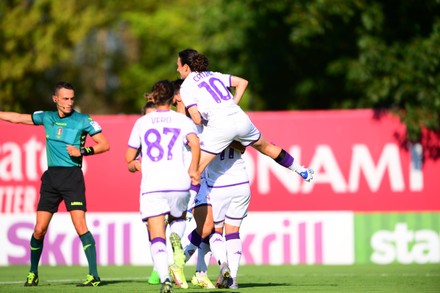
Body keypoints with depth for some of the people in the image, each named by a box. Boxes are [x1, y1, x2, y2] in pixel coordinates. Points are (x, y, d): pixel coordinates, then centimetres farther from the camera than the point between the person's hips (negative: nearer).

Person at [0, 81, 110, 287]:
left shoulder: (83, 121, -2)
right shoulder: (46, 117, 11)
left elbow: (104, 144, -1)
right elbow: (17, 118, 22)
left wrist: (82, 151, -13)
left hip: (72, 176, -4)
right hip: (51, 177, 4)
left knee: (80, 225, -16)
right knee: (39, 229, 3)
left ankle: (94, 275, -16)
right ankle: (33, 273, 20)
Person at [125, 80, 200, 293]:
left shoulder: (142, 122, 13)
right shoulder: (182, 120, 8)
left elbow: (129, 158, 16)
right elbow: (195, 143, -12)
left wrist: (136, 165, 37)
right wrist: (194, 170, -5)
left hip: (151, 187, 0)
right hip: (179, 183, 0)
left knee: (156, 237, -5)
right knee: (178, 218, 32)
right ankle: (175, 234, 1)